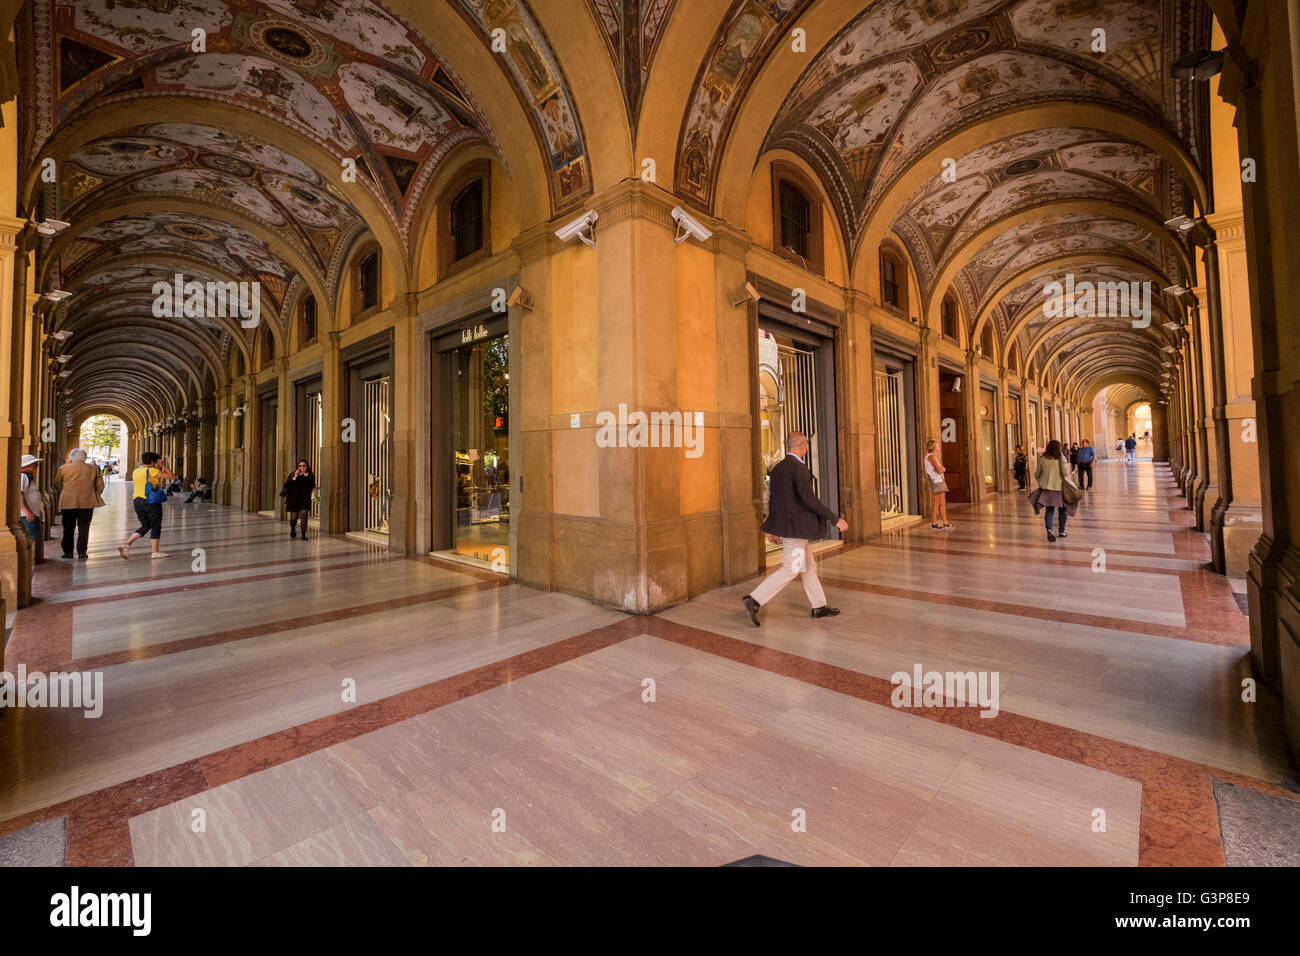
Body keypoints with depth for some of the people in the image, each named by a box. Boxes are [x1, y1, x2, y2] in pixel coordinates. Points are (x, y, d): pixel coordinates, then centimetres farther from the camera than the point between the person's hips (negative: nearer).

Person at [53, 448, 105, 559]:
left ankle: (68, 552, 14)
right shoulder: (93, 469, 2)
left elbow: (57, 485, 8)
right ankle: (81, 552, 4)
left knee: (68, 528, 11)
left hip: (68, 502, 0)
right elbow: (100, 485, 5)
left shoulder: (63, 468, -1)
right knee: (84, 528, 5)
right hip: (87, 503, 0)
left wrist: (60, 496, 25)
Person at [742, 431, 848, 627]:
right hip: (795, 525, -10)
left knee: (809, 565, 17)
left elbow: (773, 498, 15)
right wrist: (835, 519, -16)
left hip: (784, 524, 10)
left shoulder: (777, 467, 11)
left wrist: (774, 527, 22)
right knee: (791, 569, -4)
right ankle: (755, 600, -6)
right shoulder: (798, 467, -16)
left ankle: (819, 607, 28)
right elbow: (808, 498, -23)